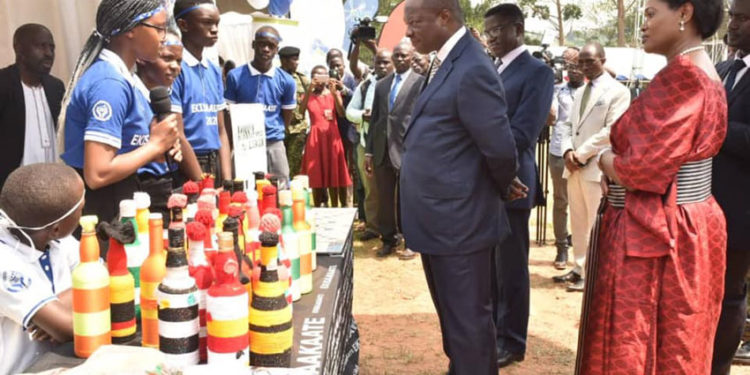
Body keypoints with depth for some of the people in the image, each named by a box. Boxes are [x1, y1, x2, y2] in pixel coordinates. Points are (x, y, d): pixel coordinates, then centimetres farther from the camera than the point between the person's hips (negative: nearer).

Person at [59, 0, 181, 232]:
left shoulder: (122, 76, 8)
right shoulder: (110, 83, -20)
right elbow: (97, 174, -26)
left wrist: (161, 145, -1)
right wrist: (156, 145, -16)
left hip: (127, 203, 9)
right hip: (108, 212, -9)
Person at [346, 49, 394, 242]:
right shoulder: (365, 85, 13)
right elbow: (350, 111, 13)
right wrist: (363, 115, -7)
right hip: (367, 143, 4)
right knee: (371, 189, 10)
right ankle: (372, 226, 19)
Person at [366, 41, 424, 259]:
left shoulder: (421, 83, -1)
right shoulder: (381, 84, 15)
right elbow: (375, 119, 15)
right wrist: (369, 151, 12)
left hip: (408, 149, -5)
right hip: (382, 150, 5)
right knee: (384, 199, 10)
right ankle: (388, 239, 24)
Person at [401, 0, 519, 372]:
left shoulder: (471, 70, -20)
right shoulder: (445, 62, 10)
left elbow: (501, 149, -21)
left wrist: (500, 191, -3)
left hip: (458, 221, -9)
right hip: (440, 220, 9)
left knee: (467, 319, 5)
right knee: (452, 313, 23)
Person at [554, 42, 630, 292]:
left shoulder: (617, 91, -4)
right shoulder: (581, 92, 21)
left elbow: (612, 130, -13)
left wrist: (581, 154, -13)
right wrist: (567, 151, -2)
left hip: (597, 167, -7)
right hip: (574, 167, 7)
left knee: (596, 224, -3)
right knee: (578, 222, 12)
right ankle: (579, 269, 20)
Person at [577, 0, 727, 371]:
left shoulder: (680, 76, -20)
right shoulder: (705, 74, 12)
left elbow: (643, 169, -25)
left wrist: (606, 159, -4)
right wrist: (619, 164, -1)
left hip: (654, 234, -10)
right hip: (682, 229, 10)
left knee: (633, 347, 3)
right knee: (673, 345, 20)